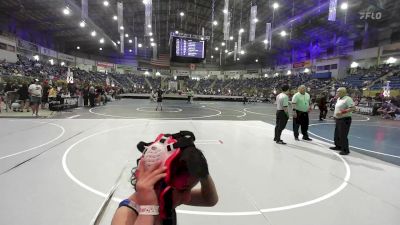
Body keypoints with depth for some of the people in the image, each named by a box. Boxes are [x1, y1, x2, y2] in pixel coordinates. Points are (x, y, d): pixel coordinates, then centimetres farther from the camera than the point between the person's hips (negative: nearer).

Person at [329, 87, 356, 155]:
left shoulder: (347, 99, -15)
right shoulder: (339, 99, 13)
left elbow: (353, 108, -23)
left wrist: (342, 112, -28)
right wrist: (335, 114, 13)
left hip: (344, 120, -10)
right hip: (338, 119, 10)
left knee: (343, 136, -6)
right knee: (337, 134, 18)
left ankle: (345, 150, 5)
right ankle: (338, 146, 33)